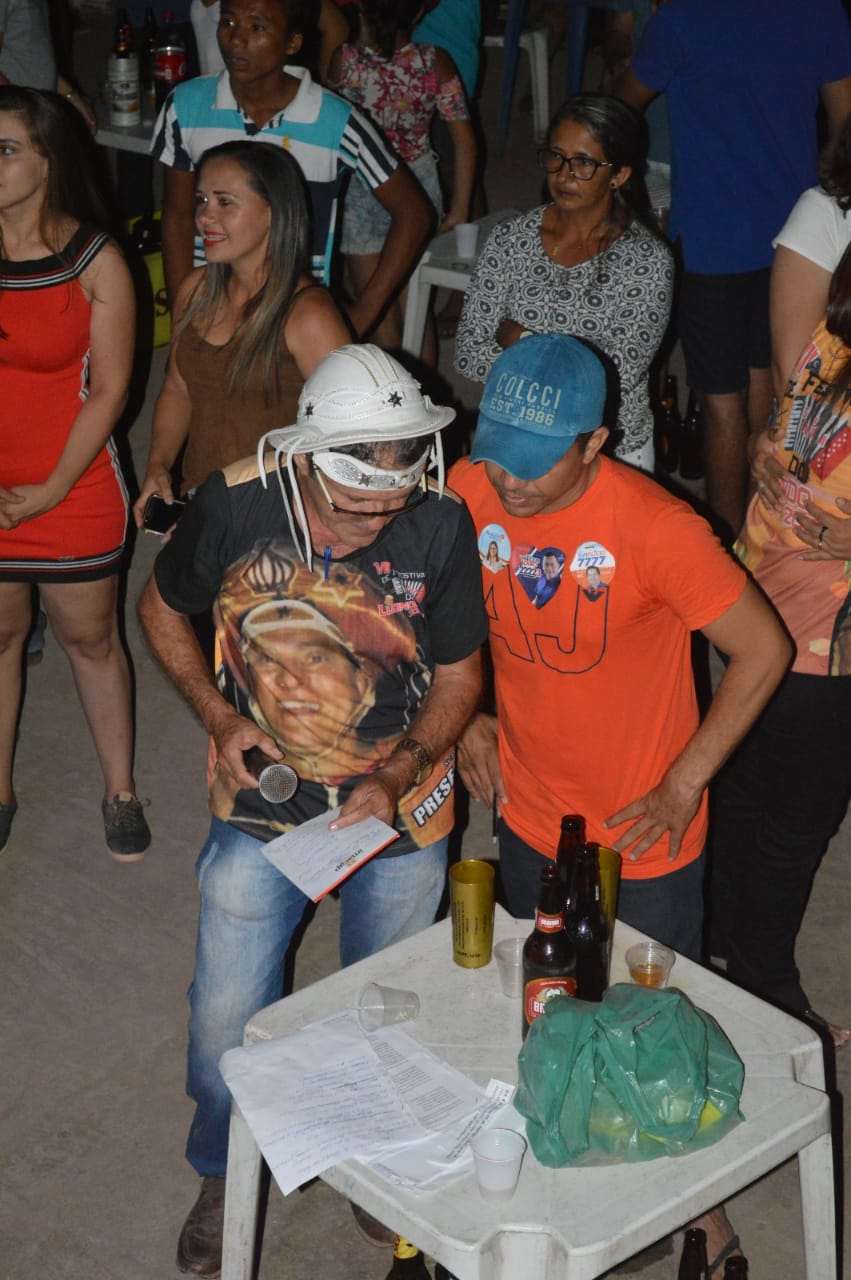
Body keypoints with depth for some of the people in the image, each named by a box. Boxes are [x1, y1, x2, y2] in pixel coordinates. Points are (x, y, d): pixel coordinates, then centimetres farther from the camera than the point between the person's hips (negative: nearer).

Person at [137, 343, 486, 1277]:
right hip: (260, 813, 0)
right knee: (226, 1024, 9)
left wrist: (394, 776, -22)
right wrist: (217, 714, -15)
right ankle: (225, 1176, 41)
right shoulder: (235, 504, -22)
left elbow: (459, 676, -8)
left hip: (397, 814, 0)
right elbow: (161, 609, -2)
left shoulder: (439, 526, -22)